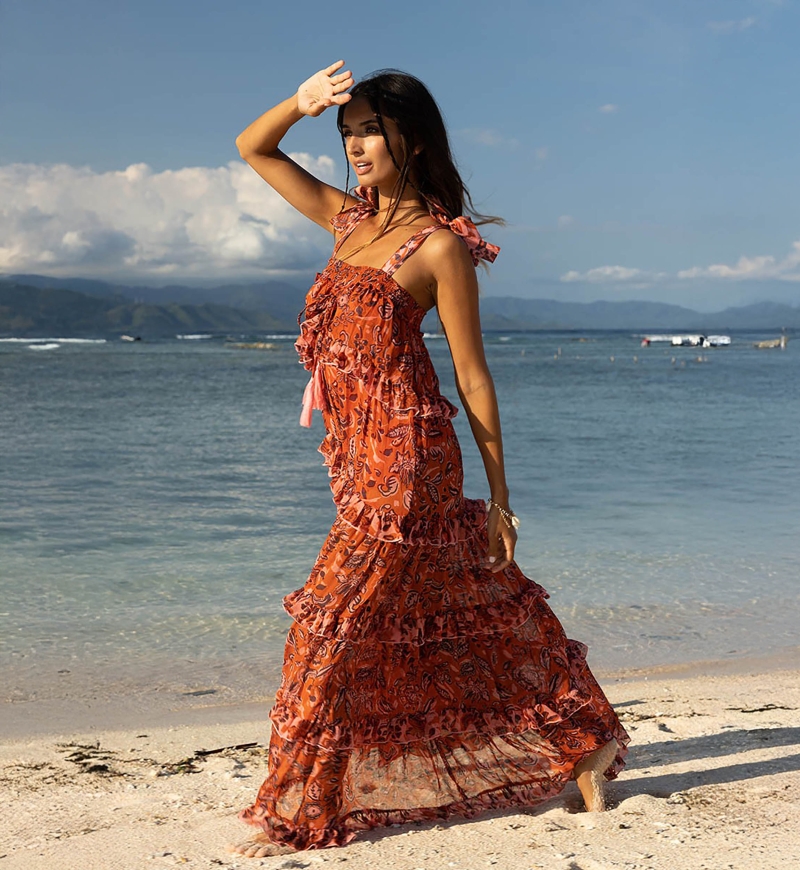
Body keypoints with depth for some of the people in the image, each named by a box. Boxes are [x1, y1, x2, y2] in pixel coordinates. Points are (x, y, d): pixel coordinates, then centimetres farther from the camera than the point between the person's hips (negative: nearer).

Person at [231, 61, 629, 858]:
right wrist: (303, 103, 0)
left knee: (335, 625, -4)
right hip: (356, 456, 7)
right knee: (464, 616, 15)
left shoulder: (441, 245, -7)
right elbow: (252, 150, 20)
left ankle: (295, 811, 10)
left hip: (407, 456, -7)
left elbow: (473, 376, -7)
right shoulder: (349, 218, 13)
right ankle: (582, 741, 31)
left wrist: (499, 495, -5)